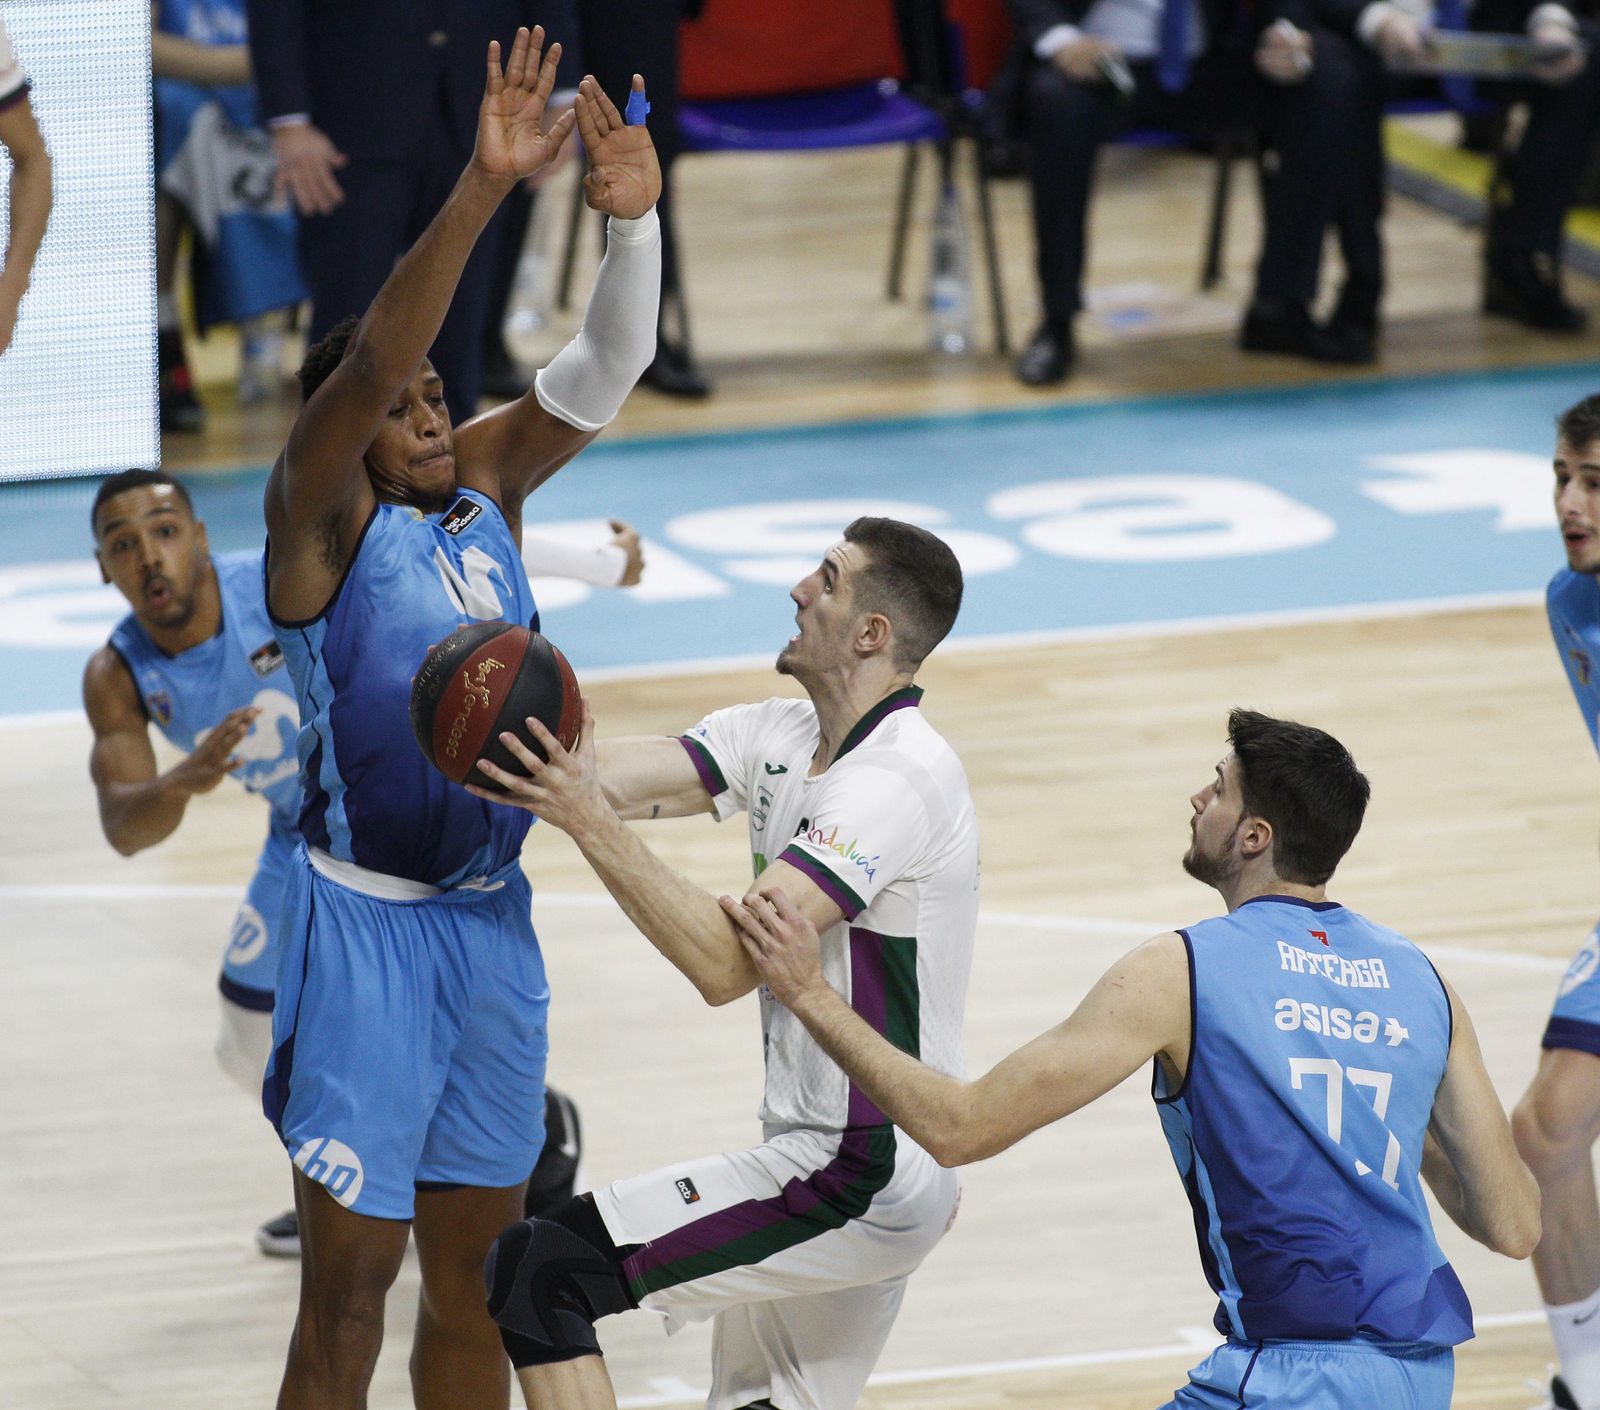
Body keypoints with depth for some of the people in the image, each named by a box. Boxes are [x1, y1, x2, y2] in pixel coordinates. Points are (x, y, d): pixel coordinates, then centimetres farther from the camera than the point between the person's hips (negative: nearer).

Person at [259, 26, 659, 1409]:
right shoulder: (320, 514, -10)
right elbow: (371, 364, -26)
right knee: (349, 1282, -4)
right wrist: (483, 187, -38)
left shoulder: (487, 483, 8)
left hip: (493, 917, 6)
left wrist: (634, 216, -23)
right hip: (366, 920, -6)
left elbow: (605, 371, -3)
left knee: (475, 1272, 13)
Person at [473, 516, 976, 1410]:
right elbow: (613, 779, -4)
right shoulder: (785, 739, 8)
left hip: (857, 1179, -10)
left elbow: (728, 963, -28)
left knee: (538, 1272, -13)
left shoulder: (899, 780, -21)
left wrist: (592, 824, -30)